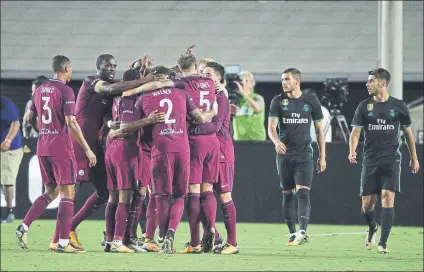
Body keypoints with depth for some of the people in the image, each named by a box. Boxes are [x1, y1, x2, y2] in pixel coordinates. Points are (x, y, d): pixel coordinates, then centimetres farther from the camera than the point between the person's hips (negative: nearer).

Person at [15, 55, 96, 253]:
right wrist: (87, 149, -14)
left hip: (42, 148, 7)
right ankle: (63, 243, -6)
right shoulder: (65, 91, -10)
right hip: (61, 148, -7)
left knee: (50, 192, 17)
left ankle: (24, 227, 3)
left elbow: (27, 119, 18)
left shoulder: (40, 90, 11)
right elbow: (71, 123, -17)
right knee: (67, 194, -2)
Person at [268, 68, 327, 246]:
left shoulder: (311, 101, 5)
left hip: (304, 154, -2)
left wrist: (322, 156, 6)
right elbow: (271, 127, -6)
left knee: (303, 192, -15)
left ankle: (303, 232, -26)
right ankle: (293, 233, 13)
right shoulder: (278, 101, 4)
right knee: (287, 194, 5)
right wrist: (276, 141, -28)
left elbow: (320, 129, 10)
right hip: (284, 155, 2)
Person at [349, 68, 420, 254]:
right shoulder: (364, 106, 4)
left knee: (388, 198, -16)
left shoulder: (398, 106, 2)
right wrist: (352, 151, -20)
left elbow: (408, 132, 13)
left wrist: (414, 158, 16)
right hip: (370, 161, 2)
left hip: (391, 160, -2)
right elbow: (355, 132, 0)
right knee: (367, 204, 2)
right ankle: (372, 228, 35)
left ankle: (383, 242, -13)